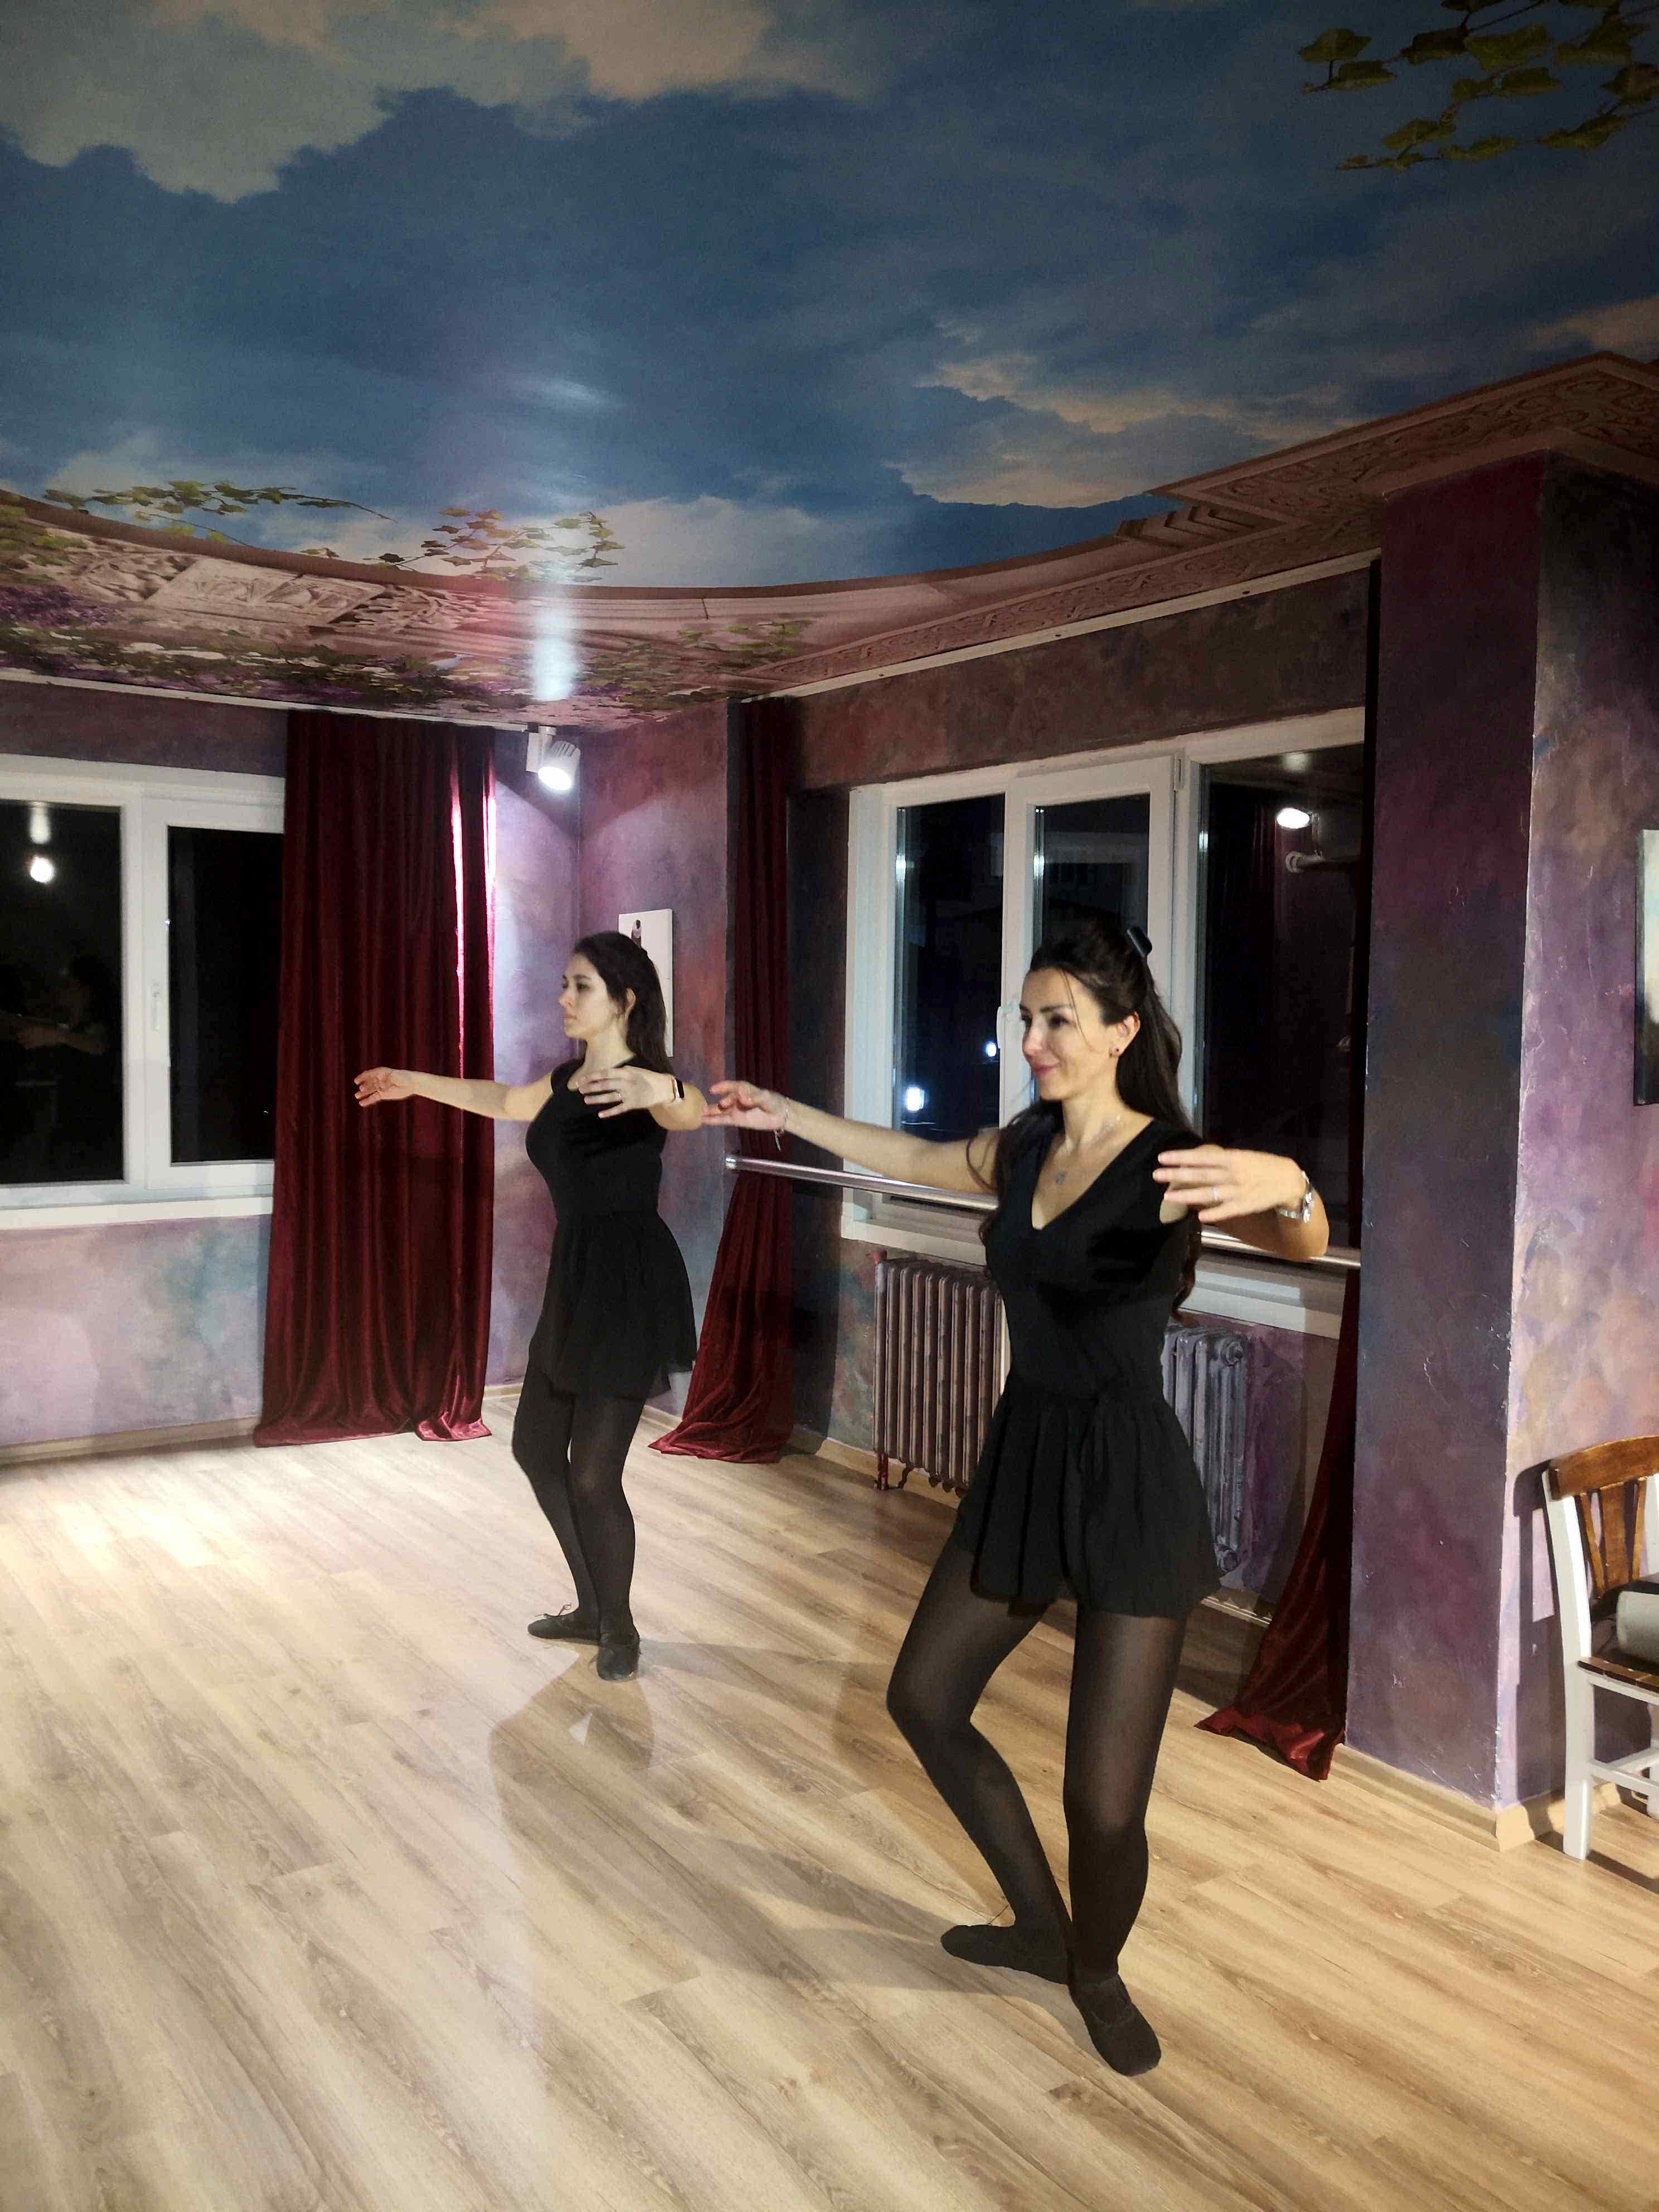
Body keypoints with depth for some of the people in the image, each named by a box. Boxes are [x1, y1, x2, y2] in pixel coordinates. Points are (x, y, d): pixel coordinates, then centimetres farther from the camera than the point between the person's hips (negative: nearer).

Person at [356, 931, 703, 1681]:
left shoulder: (642, 1082, -16)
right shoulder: (568, 1077, 10)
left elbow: (690, 1112, -41)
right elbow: (506, 1101, 31)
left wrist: (659, 1089, -63)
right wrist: (416, 1083, 37)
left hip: (631, 1287, -9)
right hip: (575, 1282, 9)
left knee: (593, 1473, -5)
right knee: (535, 1447, 17)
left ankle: (620, 1632, 18)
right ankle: (593, 1610, 32)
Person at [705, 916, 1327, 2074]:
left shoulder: (1171, 1164, -18)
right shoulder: (1025, 1149, 3)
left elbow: (1305, 1240, -36)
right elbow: (913, 1157, 23)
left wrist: (1285, 1186, -60)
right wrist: (786, 1112, 28)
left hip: (1132, 1488, -7)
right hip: (1022, 1464, 8)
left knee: (1107, 1804, -3)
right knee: (924, 1698, 18)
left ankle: (1097, 1972, 32)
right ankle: (1042, 1926, 38)